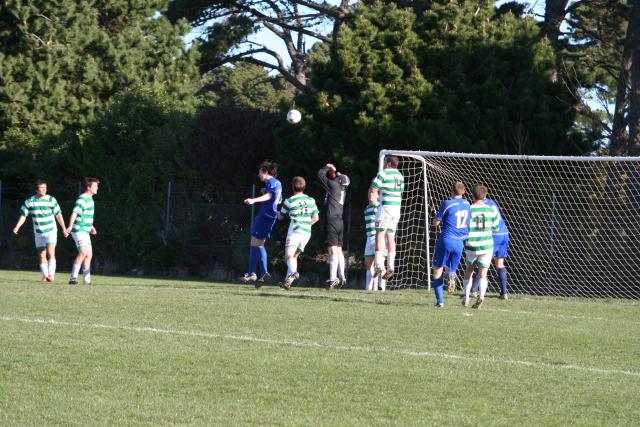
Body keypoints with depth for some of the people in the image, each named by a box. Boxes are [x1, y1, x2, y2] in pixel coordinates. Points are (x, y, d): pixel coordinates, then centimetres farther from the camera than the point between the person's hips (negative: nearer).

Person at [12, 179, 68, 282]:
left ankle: (51, 274, -20)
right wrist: (17, 227, -12)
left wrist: (64, 229, 2)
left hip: (51, 231, -3)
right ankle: (45, 275, 13)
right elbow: (23, 215, 2)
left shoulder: (51, 200, -5)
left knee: (50, 252, -17)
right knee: (42, 255, 4)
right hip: (38, 233, 3)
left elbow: (58, 215, 2)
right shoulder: (29, 201, -2)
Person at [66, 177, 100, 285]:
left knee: (89, 255, 12)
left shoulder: (90, 199, 15)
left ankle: (86, 279, 19)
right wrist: (70, 226, -42)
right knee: (83, 252, -21)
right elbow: (75, 213, -29)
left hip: (85, 232, 10)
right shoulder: (82, 199, -16)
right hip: (79, 231, -10)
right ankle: (73, 278, -23)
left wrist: (91, 226, 39)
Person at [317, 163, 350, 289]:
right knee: (339, 250, 13)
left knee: (332, 250, -13)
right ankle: (341, 277, 14)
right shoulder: (343, 191, 14)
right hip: (340, 221, 8)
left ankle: (333, 278, -20)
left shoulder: (333, 185, -7)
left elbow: (320, 174, 3)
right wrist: (333, 171, 24)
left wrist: (327, 167, 19)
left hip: (332, 221, -8)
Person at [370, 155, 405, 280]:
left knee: (379, 235, -6)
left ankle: (380, 266, -16)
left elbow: (373, 189, -13)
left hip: (385, 206, -7)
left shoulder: (383, 173, -10)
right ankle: (390, 267, 6)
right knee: (390, 236, 10)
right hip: (397, 207, 7)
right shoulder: (399, 175, 14)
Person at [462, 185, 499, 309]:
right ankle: (481, 295, -20)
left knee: (469, 270, 21)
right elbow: (495, 228, 9)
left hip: (471, 247, -1)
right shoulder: (491, 210, 0)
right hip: (487, 246, 1)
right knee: (483, 274, 5)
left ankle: (466, 298, 19)